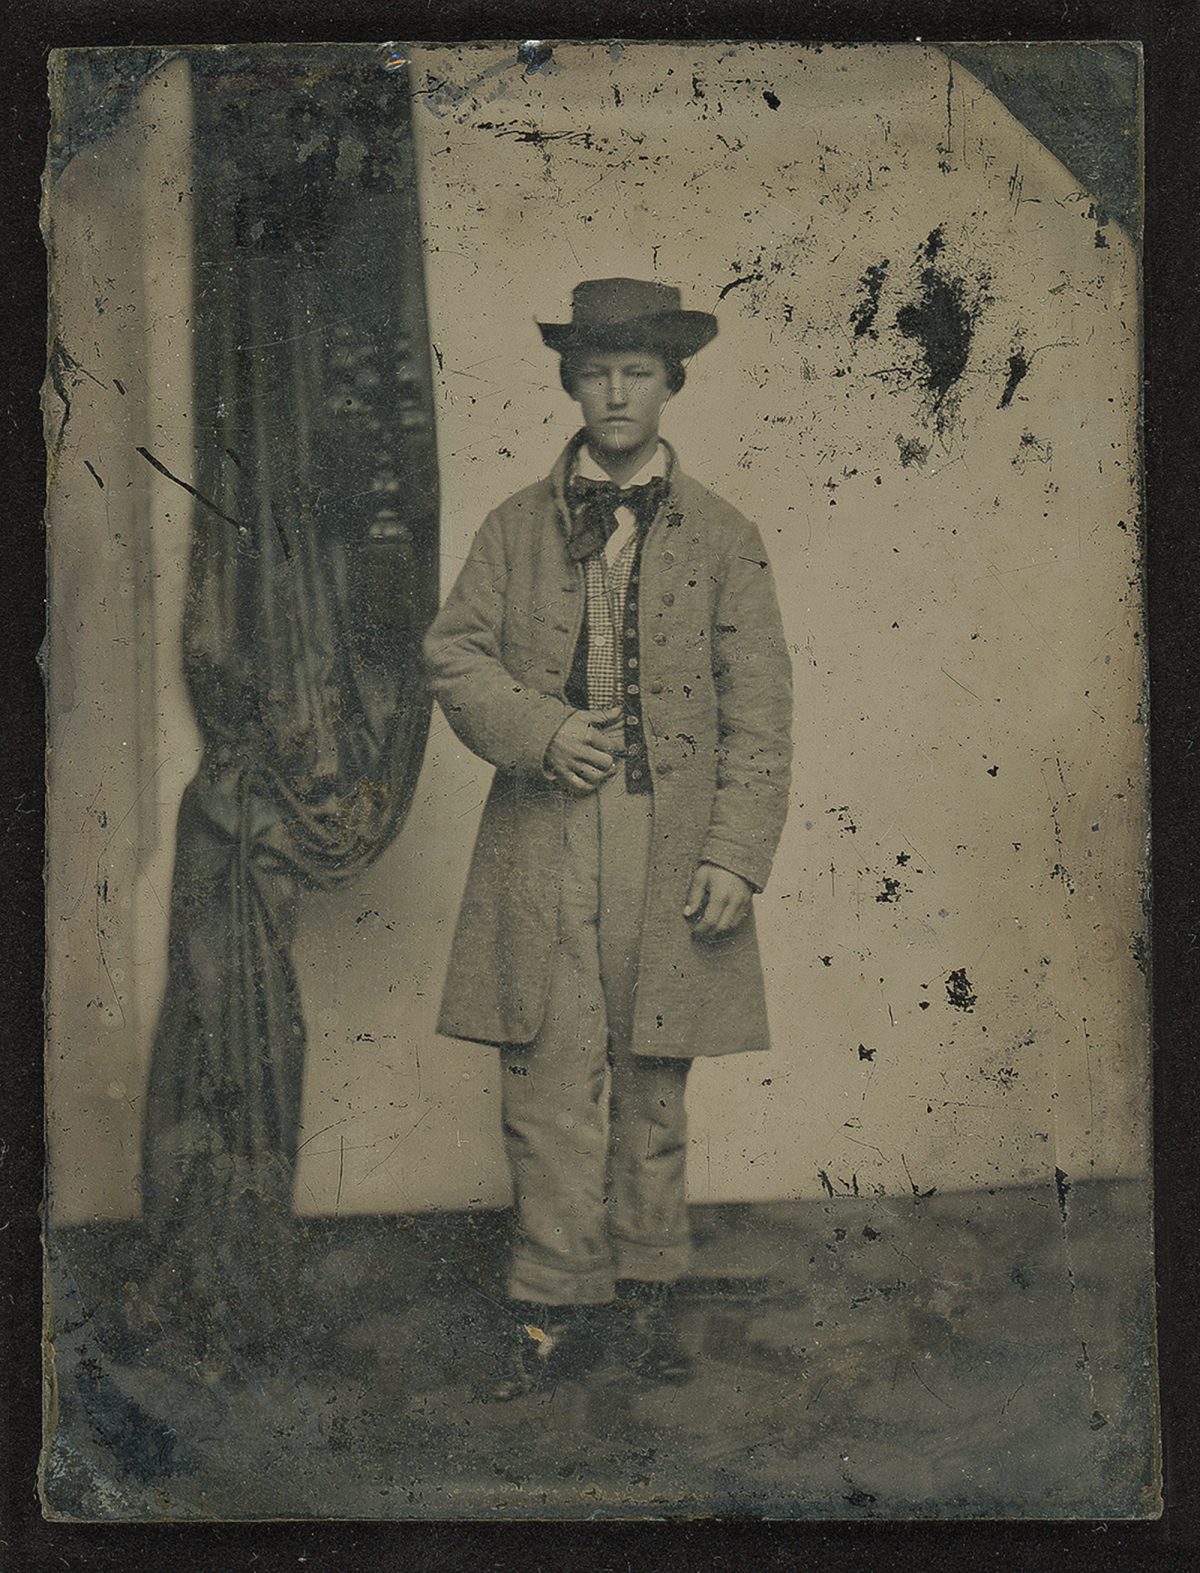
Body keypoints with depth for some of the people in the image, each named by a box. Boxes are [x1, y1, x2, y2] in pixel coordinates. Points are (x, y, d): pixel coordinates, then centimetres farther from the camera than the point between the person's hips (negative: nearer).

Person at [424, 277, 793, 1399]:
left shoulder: (723, 539, 8)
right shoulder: (517, 528, 12)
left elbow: (758, 712, 4)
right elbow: (452, 653, 9)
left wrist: (736, 856, -5)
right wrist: (537, 730, -10)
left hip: (671, 848, 0)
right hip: (541, 844, 0)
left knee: (652, 1085, 7)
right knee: (550, 1084, -2)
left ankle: (644, 1295, 21)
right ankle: (556, 1305, 9)